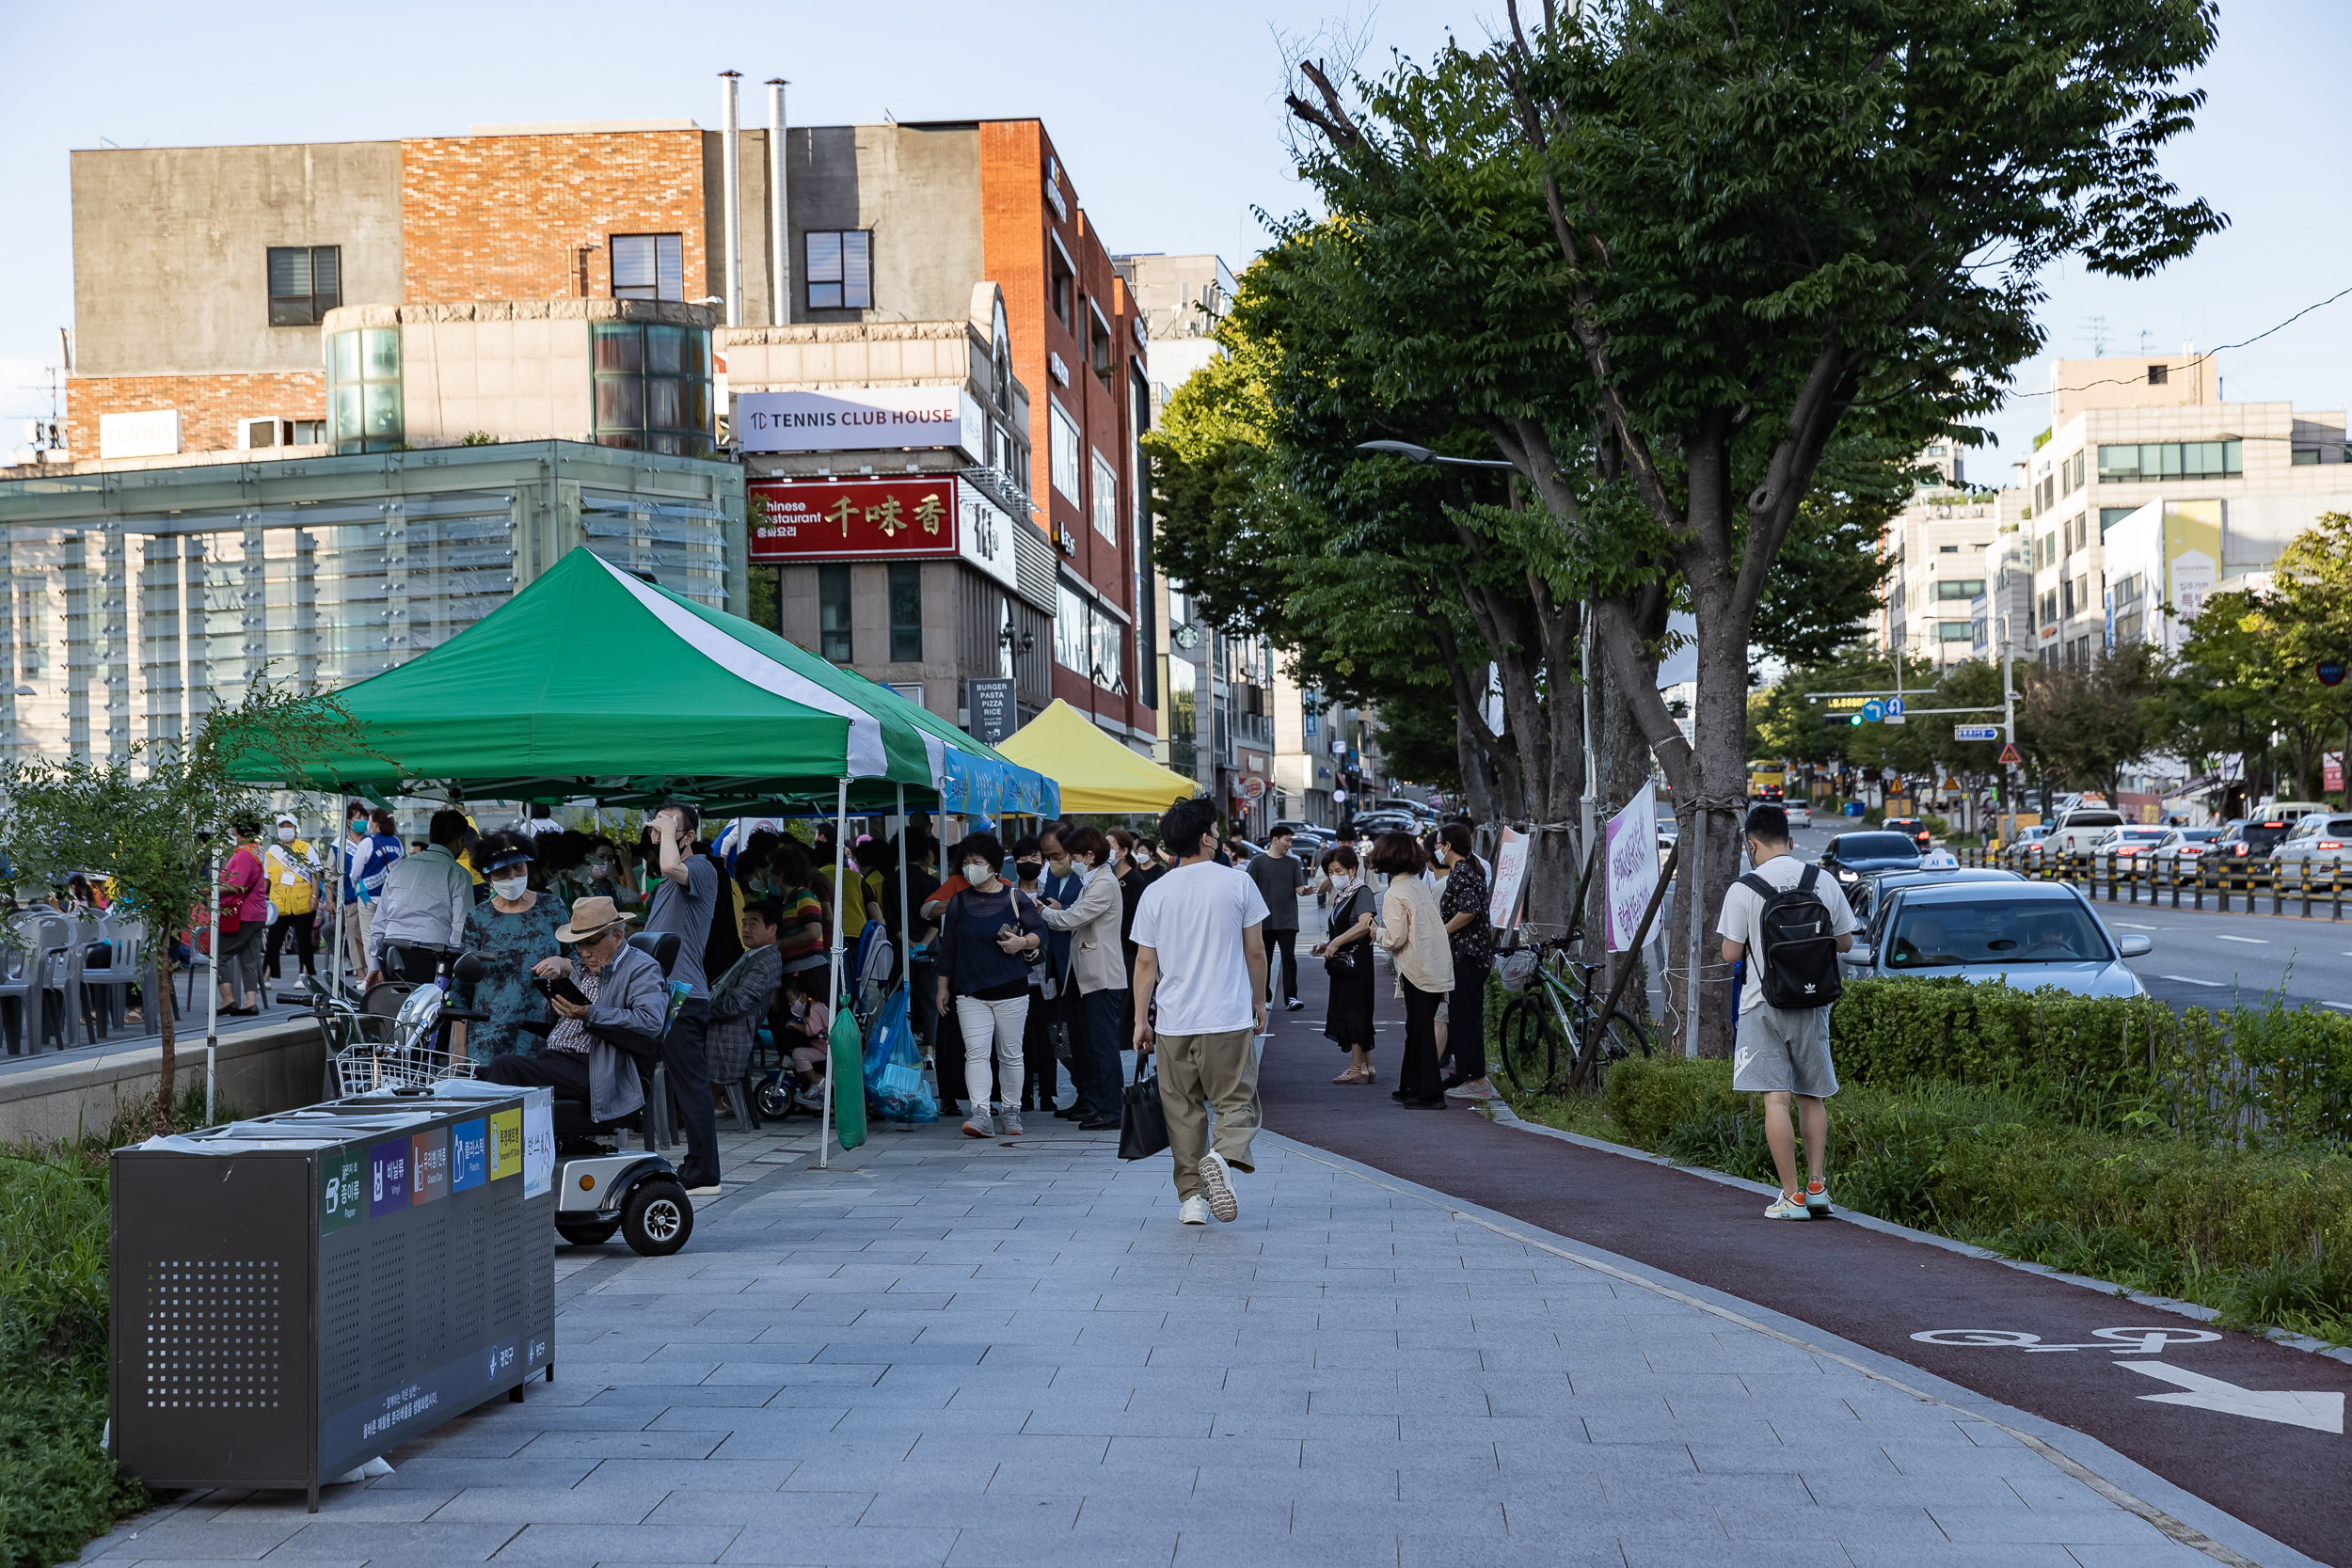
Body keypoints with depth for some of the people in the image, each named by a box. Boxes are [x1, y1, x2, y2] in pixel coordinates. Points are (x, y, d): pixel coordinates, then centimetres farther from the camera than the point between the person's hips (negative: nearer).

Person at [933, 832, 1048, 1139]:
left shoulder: (1015, 899, 2)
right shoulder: (958, 902, 8)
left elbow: (1040, 932, 4)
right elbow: (947, 946, 12)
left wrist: (1023, 942, -17)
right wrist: (943, 986, 10)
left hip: (1010, 990, -1)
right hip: (970, 992, 1)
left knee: (1010, 1054, 6)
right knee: (975, 1052, -11)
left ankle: (1012, 1113, 18)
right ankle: (981, 1114, -18)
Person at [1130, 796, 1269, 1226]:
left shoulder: (1156, 893, 0)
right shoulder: (1238, 884, -3)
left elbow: (1145, 963, 1)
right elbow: (1255, 952, 1)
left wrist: (1141, 1019, 8)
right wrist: (1259, 1002, 15)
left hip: (1173, 1021, 2)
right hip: (1229, 1017, -2)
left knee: (1183, 1110, 10)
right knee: (1236, 1100, 5)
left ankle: (1192, 1197, 12)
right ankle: (1225, 1156, -25)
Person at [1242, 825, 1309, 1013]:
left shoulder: (1293, 863, 9)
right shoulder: (1258, 861, 2)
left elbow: (1299, 887, 4)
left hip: (1287, 920, 1)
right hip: (1265, 920, -1)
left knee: (1289, 958, -8)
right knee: (1265, 960, 7)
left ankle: (1290, 998, -11)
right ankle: (1264, 997, 18)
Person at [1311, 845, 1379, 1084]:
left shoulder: (1362, 892, -11)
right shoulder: (1340, 897, 16)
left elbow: (1365, 924, -27)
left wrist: (1336, 942, -25)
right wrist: (1325, 945, 6)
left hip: (1356, 961, -9)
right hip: (1342, 963, 9)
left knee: (1354, 1012, -6)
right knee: (1348, 1013, 10)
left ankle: (1357, 1069, -2)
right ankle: (1367, 1066, 15)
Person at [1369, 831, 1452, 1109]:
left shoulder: (1395, 895, -15)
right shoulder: (1422, 886, 10)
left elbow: (1396, 938, -19)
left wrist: (1377, 932, 2)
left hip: (1419, 970, -8)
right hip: (1438, 967, 8)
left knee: (1421, 1031, -2)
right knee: (1418, 1027, 16)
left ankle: (1431, 1093, 1)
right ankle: (1410, 1087, 25)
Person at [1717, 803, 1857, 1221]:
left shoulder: (1743, 890, -9)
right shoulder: (1823, 881, 1)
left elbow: (1731, 953, -7)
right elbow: (1845, 941, 9)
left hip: (1764, 1003, -4)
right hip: (1813, 1002, 4)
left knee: (1775, 1099, -4)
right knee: (1812, 1096, 16)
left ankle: (1792, 1195, -6)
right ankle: (1816, 1184, 12)